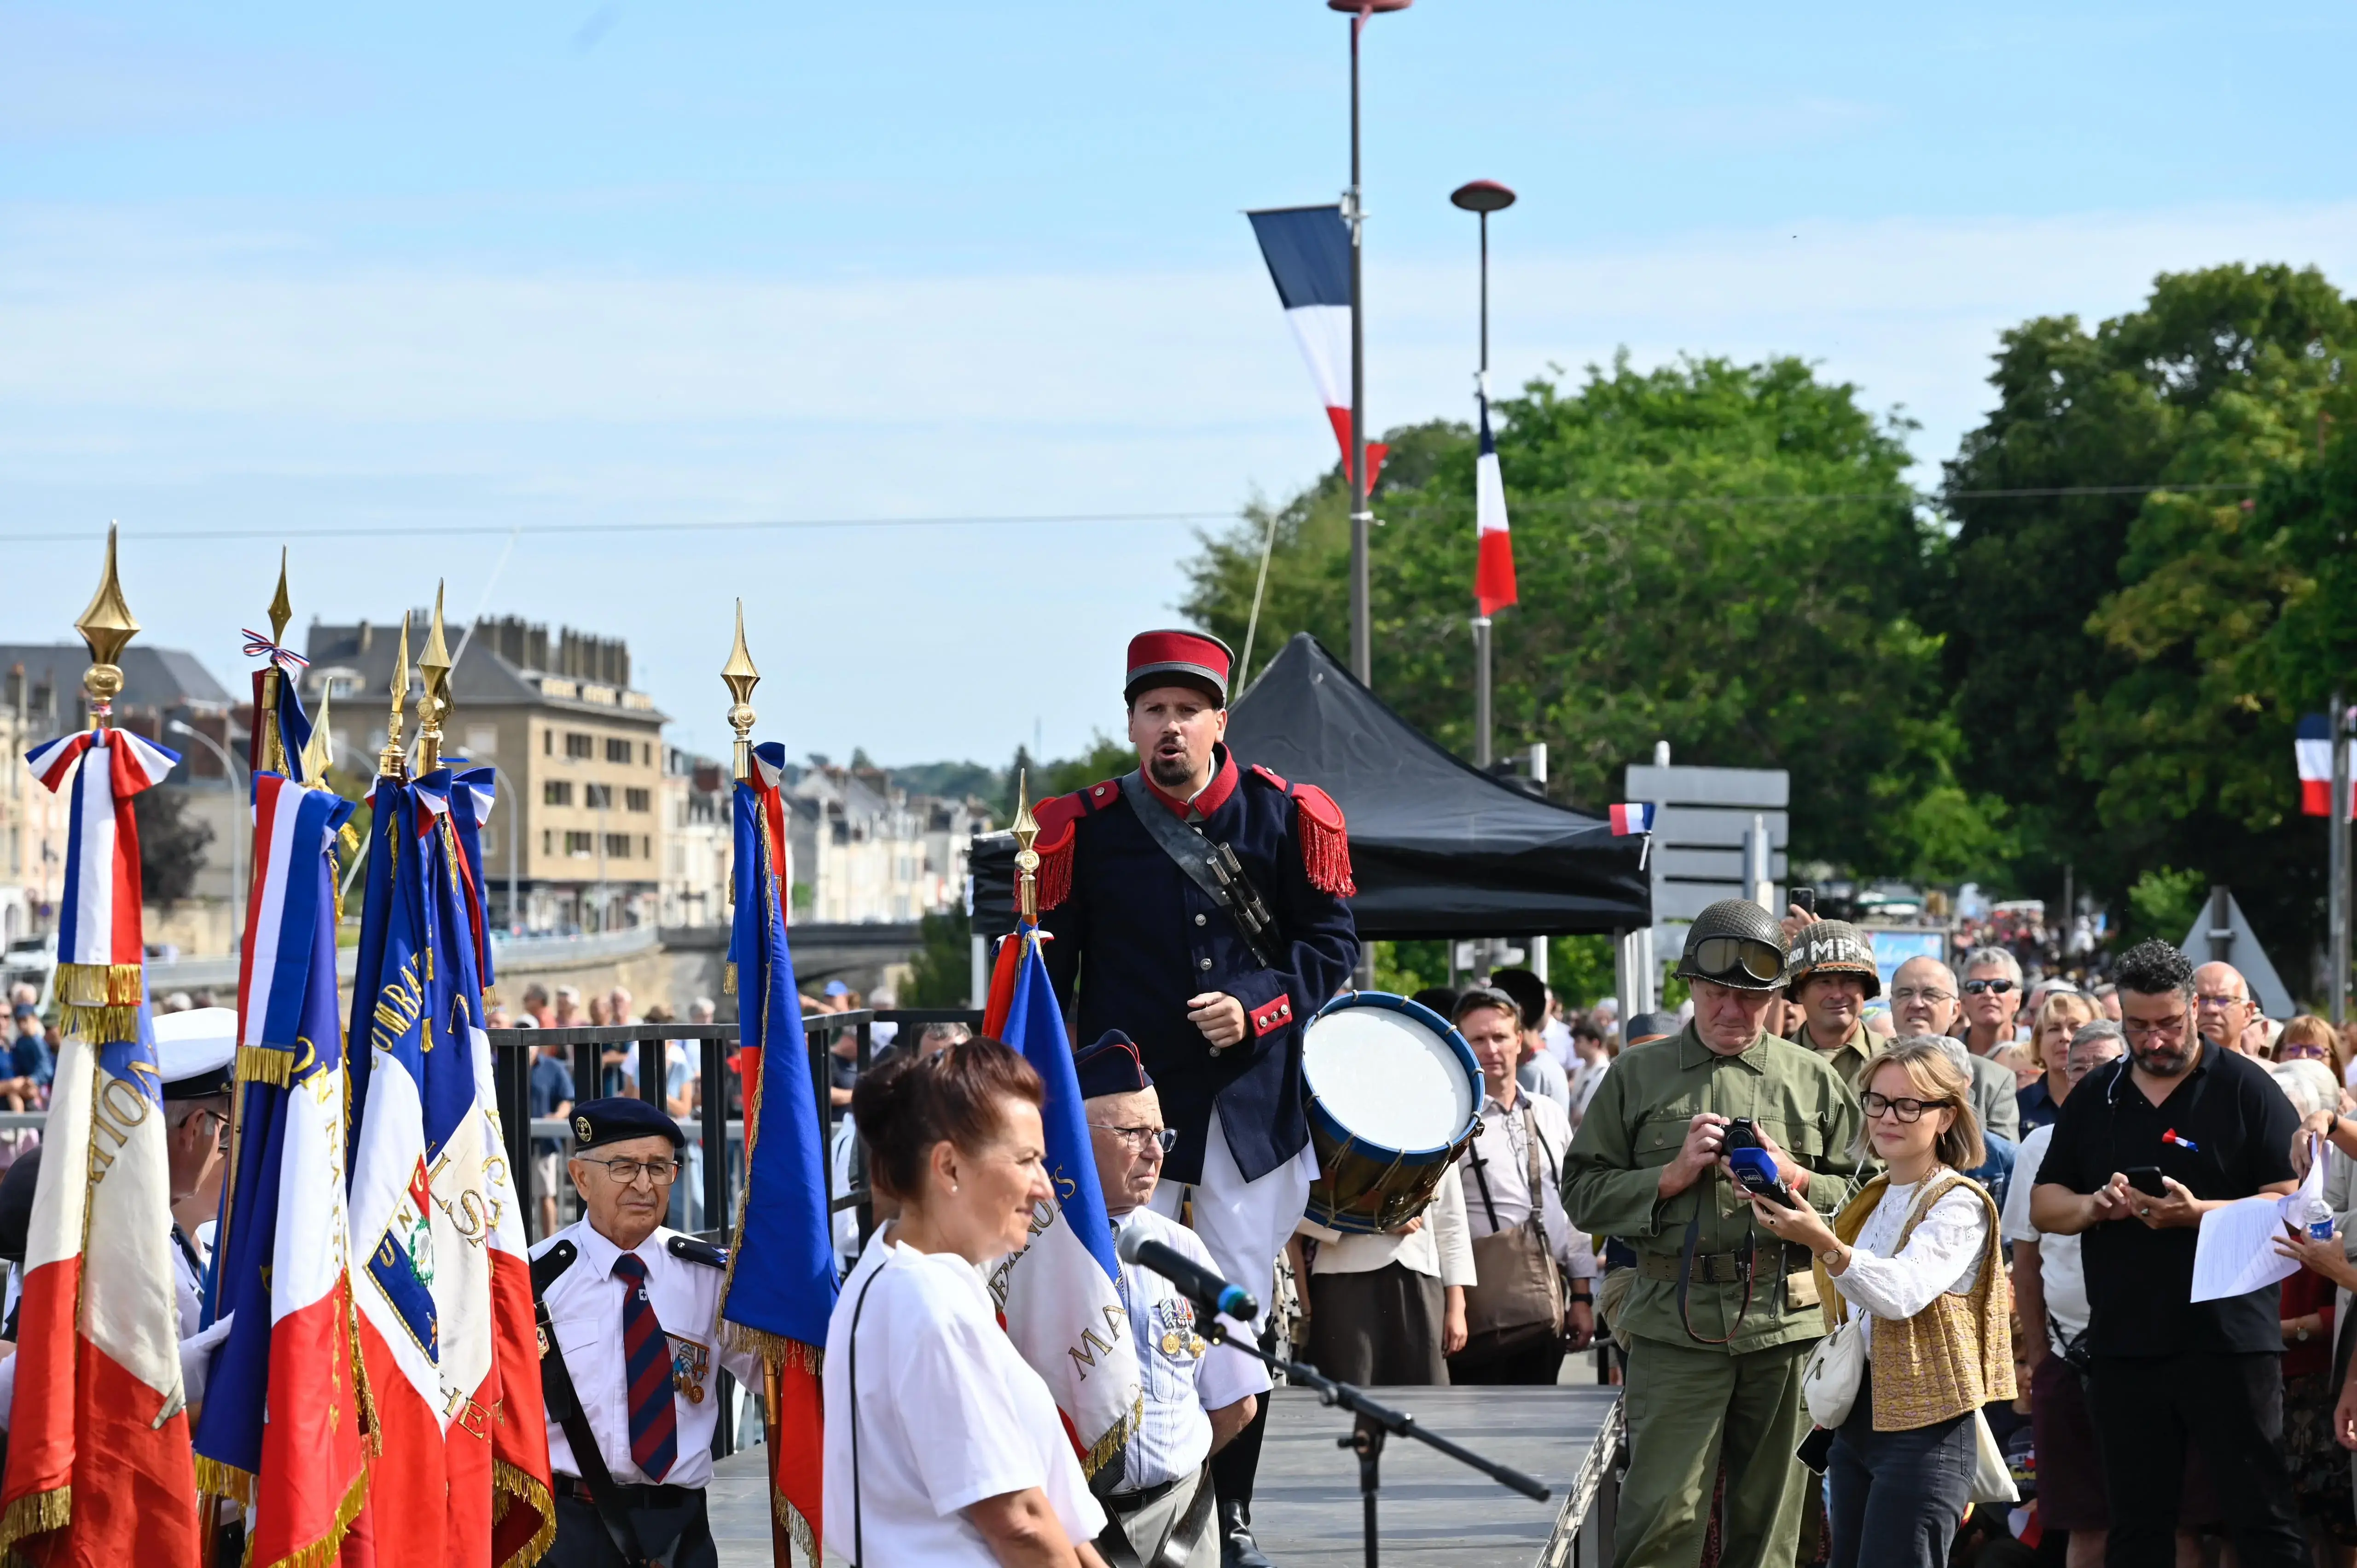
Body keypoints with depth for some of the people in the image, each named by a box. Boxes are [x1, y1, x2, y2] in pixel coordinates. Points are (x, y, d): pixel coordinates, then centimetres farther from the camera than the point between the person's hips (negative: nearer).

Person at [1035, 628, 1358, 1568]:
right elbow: (1042, 973, 4)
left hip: (1254, 1106, 2)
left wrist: (1258, 1008, -10)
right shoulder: (1085, 830, -1)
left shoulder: (1285, 818, 2)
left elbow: (1331, 944, 6)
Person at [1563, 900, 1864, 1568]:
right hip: (1675, 1320, -1)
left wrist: (1795, 1179, -6)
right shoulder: (1637, 1074, 9)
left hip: (1787, 1319, 2)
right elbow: (1583, 1192, 6)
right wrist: (1674, 1174, -7)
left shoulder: (1813, 1080, 12)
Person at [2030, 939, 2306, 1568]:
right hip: (2125, 1344, 5)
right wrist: (2095, 1206, -8)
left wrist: (2198, 1213, -22)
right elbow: (2043, 1206, 14)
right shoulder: (2094, 1098, 13)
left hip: (2230, 1339, -5)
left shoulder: (2245, 1089, -2)